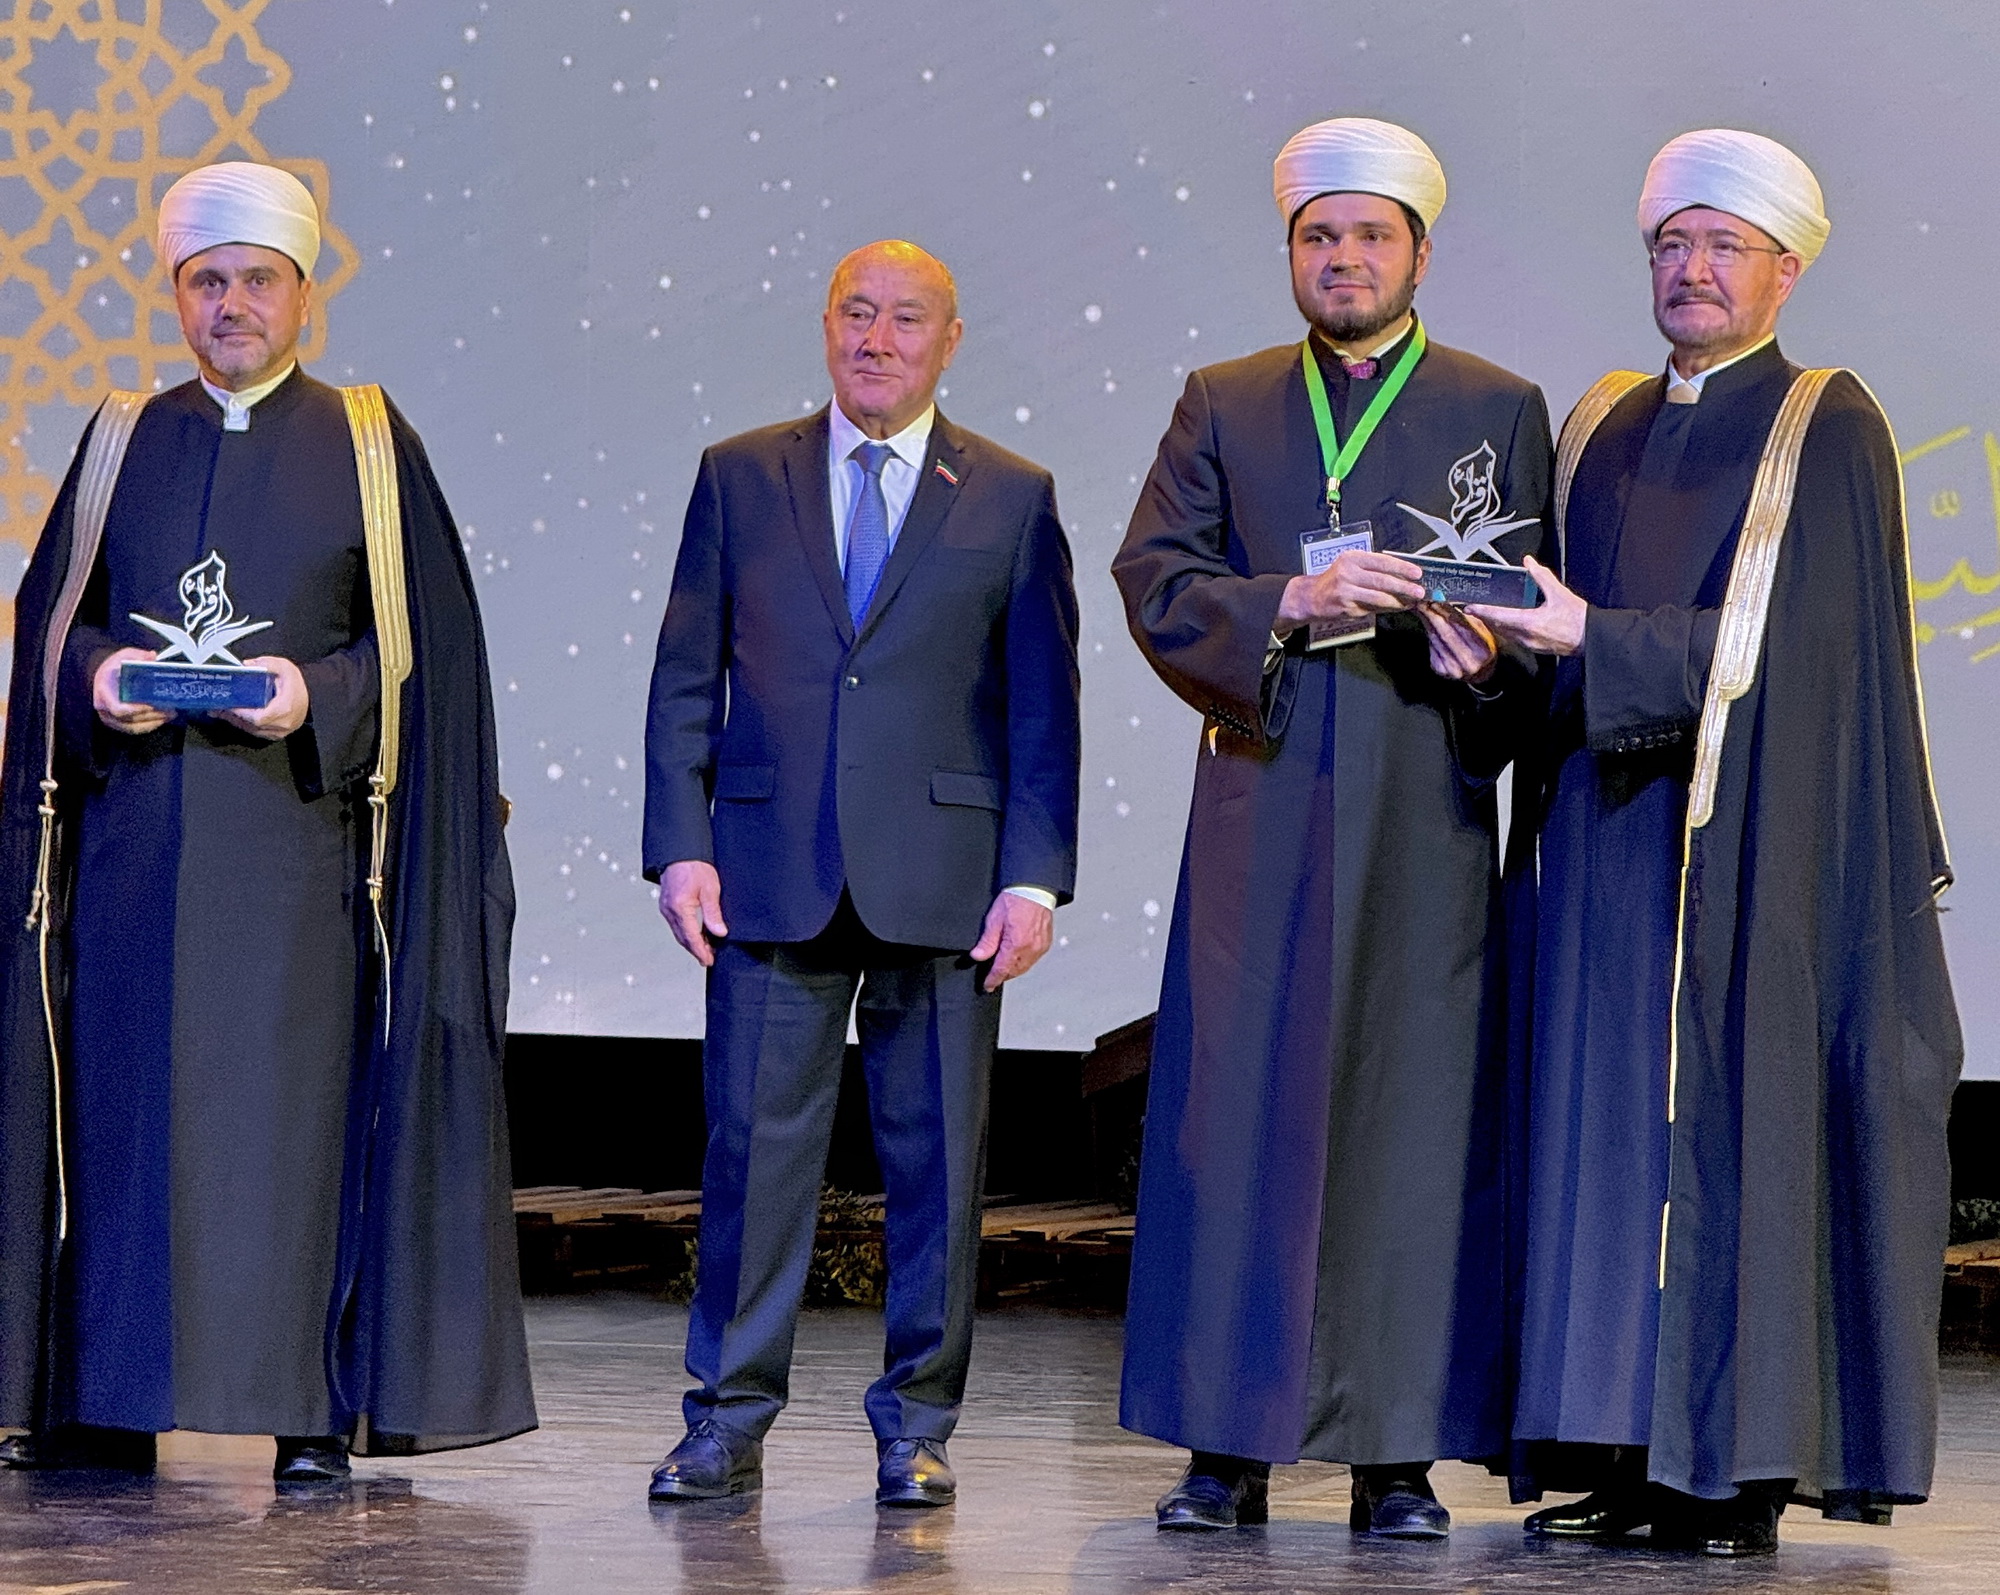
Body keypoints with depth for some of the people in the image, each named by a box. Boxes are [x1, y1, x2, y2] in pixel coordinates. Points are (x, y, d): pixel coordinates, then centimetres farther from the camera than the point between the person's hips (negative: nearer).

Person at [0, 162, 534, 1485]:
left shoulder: (366, 446, 7)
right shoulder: (123, 444, 14)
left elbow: (420, 645, 2)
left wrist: (318, 696, -15)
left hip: (293, 841, -2)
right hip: (134, 841, 2)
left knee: (294, 1101, -4)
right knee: (126, 1098, 0)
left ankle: (312, 1406, 1)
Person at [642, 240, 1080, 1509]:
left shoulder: (1012, 498, 7)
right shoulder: (740, 477, 10)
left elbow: (1043, 705, 5)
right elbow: (686, 678, 9)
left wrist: (1035, 877, -4)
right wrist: (681, 845, -1)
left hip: (941, 876, 0)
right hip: (771, 872, 0)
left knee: (937, 1154, 3)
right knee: (755, 1143, 0)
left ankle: (917, 1425, 13)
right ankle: (731, 1418, 8)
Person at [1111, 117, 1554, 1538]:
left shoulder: (1501, 412, 10)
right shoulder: (1223, 407, 13)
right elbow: (1156, 581, 2)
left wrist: (1488, 650, -17)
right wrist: (1293, 602, -15)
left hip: (1429, 820, -1)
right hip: (1262, 813, 1)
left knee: (1415, 1118, -1)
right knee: (1240, 1116, -1)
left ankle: (1399, 1457, 4)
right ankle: (1230, 1445, 5)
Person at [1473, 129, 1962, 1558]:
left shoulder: (1829, 429, -2)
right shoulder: (1602, 430, 16)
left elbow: (1784, 642, -13)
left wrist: (1592, 636, -19)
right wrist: (1508, 636, -2)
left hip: (1755, 849, -6)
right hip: (1610, 844, 6)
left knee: (1744, 1123, -6)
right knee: (1607, 1128, 3)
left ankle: (1743, 1468, -3)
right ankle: (1630, 1456, 6)